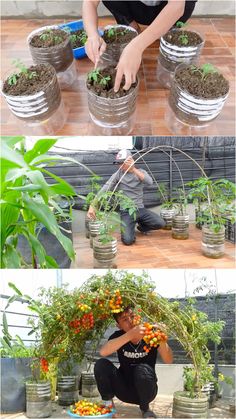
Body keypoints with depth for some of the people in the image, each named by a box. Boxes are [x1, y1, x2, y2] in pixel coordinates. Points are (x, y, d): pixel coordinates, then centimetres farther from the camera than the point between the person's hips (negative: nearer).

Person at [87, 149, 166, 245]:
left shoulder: (141, 172, 3)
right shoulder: (118, 174, -3)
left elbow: (149, 182, -18)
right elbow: (104, 189, -13)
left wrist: (134, 169, -29)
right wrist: (92, 205, -25)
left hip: (140, 209, 3)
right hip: (126, 211, -2)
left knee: (161, 223, -16)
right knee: (128, 240, -20)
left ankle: (142, 226, 17)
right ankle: (130, 229, 18)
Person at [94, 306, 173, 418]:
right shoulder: (118, 336, -11)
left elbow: (168, 360, -25)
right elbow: (103, 352, -33)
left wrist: (161, 340, -46)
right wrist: (130, 335, -44)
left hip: (145, 390, -1)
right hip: (125, 390, 1)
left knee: (143, 369, -33)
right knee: (101, 364, -23)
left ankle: (145, 409, -5)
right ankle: (108, 405, 0)